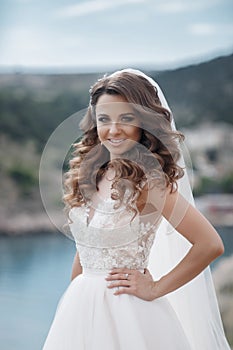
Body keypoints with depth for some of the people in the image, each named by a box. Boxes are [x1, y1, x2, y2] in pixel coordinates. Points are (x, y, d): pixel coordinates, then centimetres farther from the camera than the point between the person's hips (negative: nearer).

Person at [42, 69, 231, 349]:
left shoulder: (149, 180, -16)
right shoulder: (89, 176, 3)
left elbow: (211, 244, -21)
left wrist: (156, 288, -13)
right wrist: (71, 303, 13)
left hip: (127, 313, -6)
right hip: (80, 308, 6)